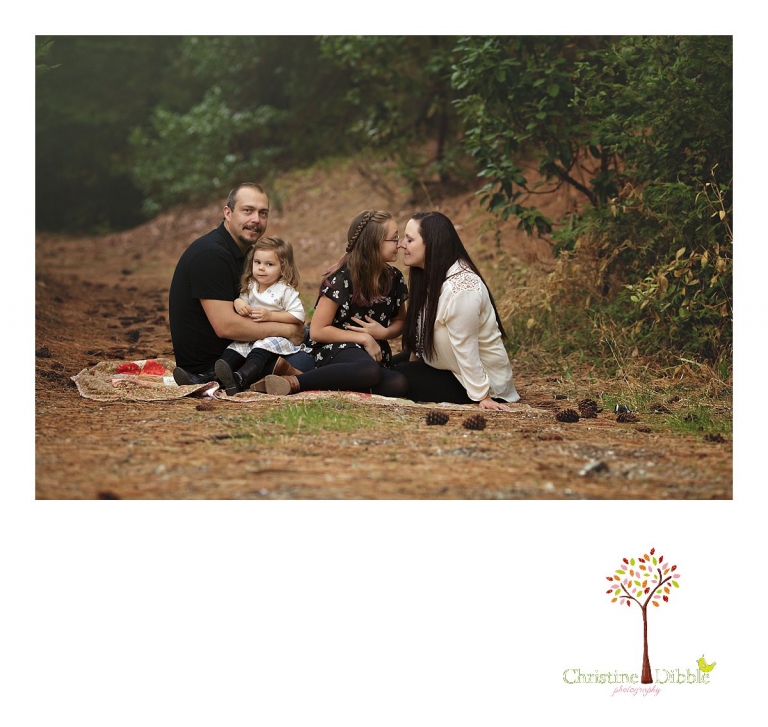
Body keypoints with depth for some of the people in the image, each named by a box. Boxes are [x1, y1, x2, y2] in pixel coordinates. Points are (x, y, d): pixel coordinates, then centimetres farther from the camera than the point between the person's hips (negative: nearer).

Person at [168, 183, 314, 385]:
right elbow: (225, 326, -25)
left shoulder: (243, 252, 13)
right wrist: (286, 329, -15)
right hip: (209, 361, -10)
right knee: (306, 361, -17)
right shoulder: (210, 254, -19)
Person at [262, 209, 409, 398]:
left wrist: (384, 332, -5)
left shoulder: (394, 278, 6)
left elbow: (400, 322, 19)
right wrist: (364, 338, -15)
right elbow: (317, 331, -10)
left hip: (374, 352, 6)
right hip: (336, 348, -6)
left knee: (398, 385, -33)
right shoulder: (342, 278, -10)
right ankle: (293, 382, -38)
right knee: (370, 370, -43)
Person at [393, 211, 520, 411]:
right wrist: (413, 359, -3)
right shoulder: (432, 276, 3)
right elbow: (424, 332, 4)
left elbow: (465, 350, -27)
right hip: (451, 366, 10)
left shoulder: (460, 289, -29)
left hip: (476, 379, -10)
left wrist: (482, 396, -24)